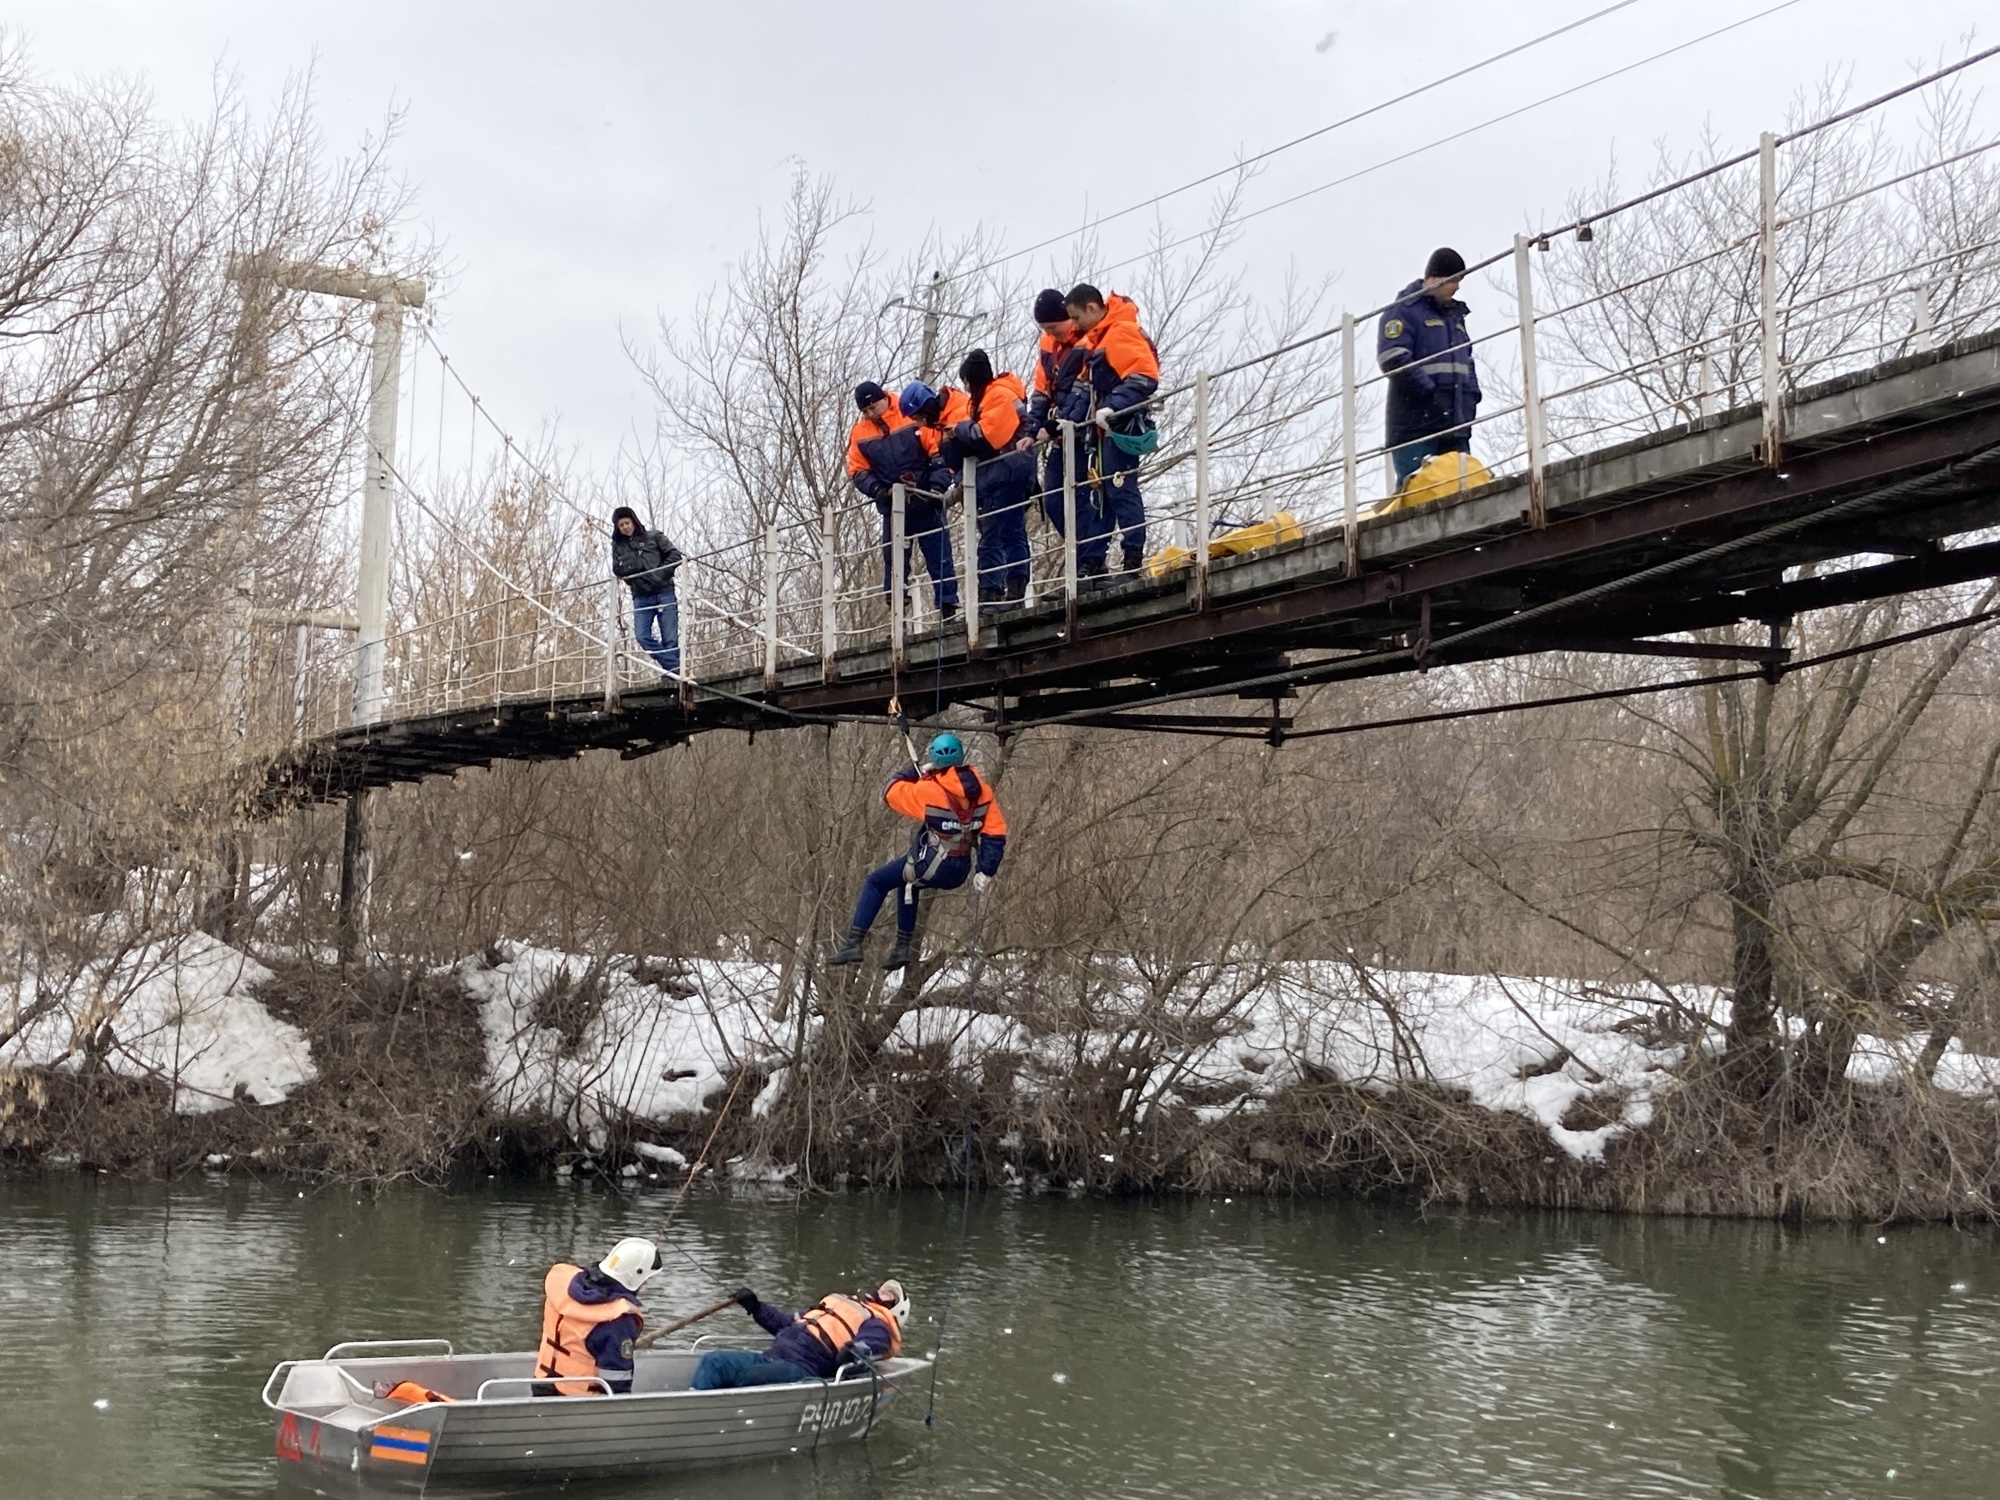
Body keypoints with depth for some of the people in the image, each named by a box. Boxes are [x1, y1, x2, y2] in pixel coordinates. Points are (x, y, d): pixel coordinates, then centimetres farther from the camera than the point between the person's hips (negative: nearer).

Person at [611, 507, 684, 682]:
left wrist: (660, 573, -11)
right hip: (641, 598, 3)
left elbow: (675, 555, 1)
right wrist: (641, 564, -10)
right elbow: (617, 569, 3)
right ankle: (674, 667, -11)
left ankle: (672, 670, 1)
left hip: (664, 593, -2)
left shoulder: (653, 537, 6)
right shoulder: (618, 546, 13)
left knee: (670, 638, -6)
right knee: (642, 636, -15)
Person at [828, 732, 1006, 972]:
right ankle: (902, 948, 33)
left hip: (929, 868, -6)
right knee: (907, 882, 33)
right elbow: (995, 833, -1)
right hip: (959, 874, 6)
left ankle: (854, 943, 8)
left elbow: (890, 791, -4)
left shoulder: (929, 790, -18)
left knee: (875, 882, 14)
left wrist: (917, 771, 8)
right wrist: (985, 871, 4)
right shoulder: (981, 792, -3)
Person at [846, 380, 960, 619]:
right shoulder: (860, 433, 5)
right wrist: (878, 490, -11)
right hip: (892, 508, 4)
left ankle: (948, 608, 2)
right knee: (893, 561, 4)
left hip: (926, 503, -3)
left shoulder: (914, 419, -8)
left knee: (939, 558, -1)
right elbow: (857, 471, 6)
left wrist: (938, 485, -17)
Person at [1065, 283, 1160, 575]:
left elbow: (1144, 378, -23)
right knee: (1101, 493, 11)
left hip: (1122, 426, -10)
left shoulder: (1122, 332, -13)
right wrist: (1070, 420, 16)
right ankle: (1092, 562, 15)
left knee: (1121, 490, -12)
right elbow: (1087, 386, 25)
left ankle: (1133, 558, -12)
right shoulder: (1096, 338, 19)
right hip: (1103, 428, 10)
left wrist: (1112, 408, -32)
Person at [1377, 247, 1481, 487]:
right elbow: (1393, 359, -15)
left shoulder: (1455, 314, 23)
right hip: (1416, 420, -8)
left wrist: (1471, 394, 11)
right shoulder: (1404, 310, -4)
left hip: (1455, 421, 8)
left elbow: (1466, 359, 28)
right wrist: (1429, 391, -18)